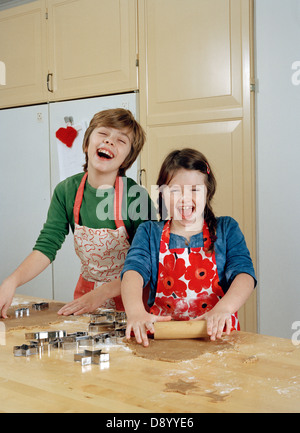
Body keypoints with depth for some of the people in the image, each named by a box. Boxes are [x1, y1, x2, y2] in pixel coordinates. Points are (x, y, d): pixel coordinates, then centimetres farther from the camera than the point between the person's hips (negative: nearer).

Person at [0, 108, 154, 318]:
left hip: (129, 296, -3)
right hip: (86, 290, 3)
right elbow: (47, 246, -9)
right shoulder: (66, 191, -6)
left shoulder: (137, 197, -17)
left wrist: (100, 295, -21)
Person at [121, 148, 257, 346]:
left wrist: (223, 309, -28)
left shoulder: (227, 229, 8)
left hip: (216, 334, -1)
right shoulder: (149, 233, 8)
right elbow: (133, 271, -9)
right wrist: (135, 311, -32)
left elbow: (244, 274, -6)